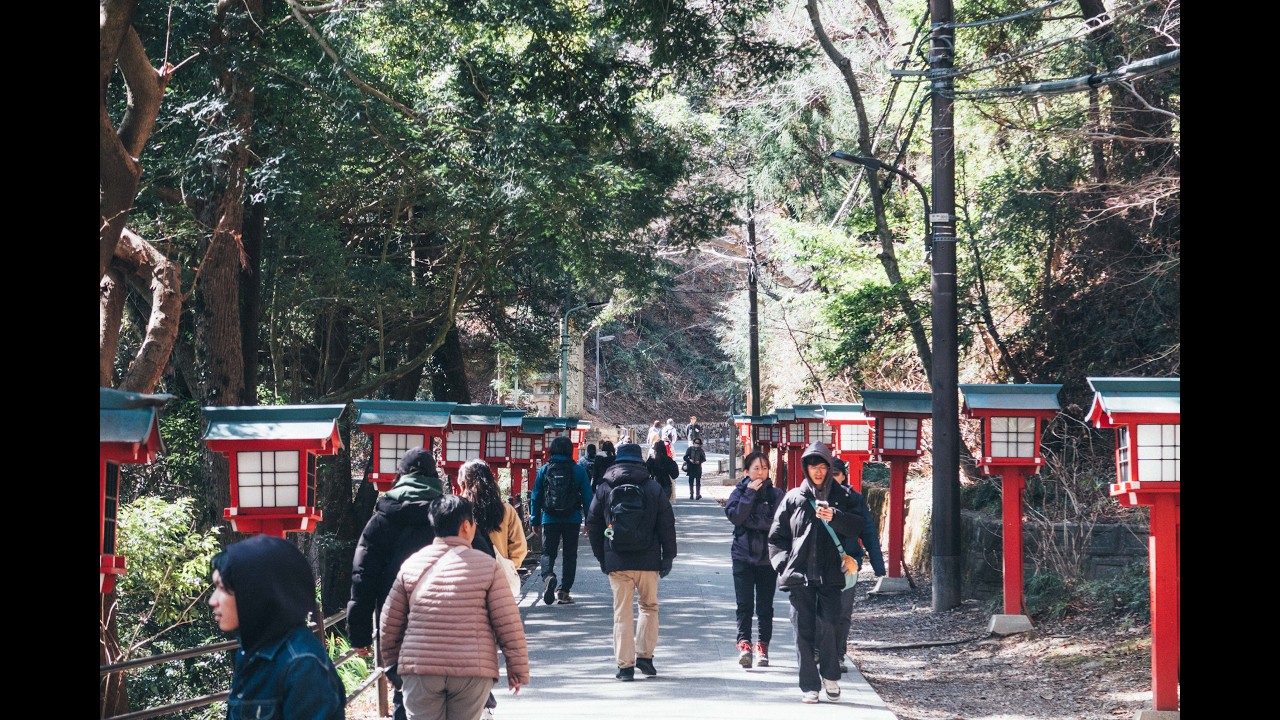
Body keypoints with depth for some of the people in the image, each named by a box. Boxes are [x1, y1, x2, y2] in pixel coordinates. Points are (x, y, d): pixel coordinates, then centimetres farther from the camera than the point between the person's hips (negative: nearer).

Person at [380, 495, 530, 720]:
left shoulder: (411, 564, 5)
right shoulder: (487, 566, -1)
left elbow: (389, 624, 10)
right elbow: (508, 625, -2)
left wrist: (395, 660, 25)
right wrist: (518, 669, 7)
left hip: (419, 669, 1)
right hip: (474, 669, -1)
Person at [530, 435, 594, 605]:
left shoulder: (544, 470, 1)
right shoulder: (578, 470, -2)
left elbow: (535, 497, 4)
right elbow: (587, 497, -1)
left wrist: (535, 521, 12)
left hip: (550, 520, 0)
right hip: (572, 520, 0)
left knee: (548, 553, 8)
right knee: (570, 555, 11)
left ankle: (548, 576, -23)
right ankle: (563, 591, 8)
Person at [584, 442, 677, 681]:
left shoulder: (604, 488, 4)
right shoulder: (653, 487, 2)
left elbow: (593, 525, 7)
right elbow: (667, 524, 1)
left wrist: (601, 558, 15)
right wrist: (668, 556, 7)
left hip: (616, 561, 0)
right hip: (648, 561, 0)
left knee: (622, 612, 3)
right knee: (649, 606, 16)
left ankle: (625, 665, 1)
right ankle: (645, 655, 9)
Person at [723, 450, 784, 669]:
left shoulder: (775, 494, 5)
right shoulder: (739, 492, 5)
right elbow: (735, 516, -12)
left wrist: (749, 521, -8)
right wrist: (750, 493, -14)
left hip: (767, 557, 1)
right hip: (743, 555, -1)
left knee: (765, 606, 5)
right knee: (744, 604, -9)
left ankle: (763, 647, 12)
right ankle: (744, 644, -14)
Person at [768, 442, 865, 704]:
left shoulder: (841, 496, 11)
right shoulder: (794, 498, 10)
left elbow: (857, 526, -1)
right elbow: (776, 535, 13)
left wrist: (835, 517, -18)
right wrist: (784, 564, 2)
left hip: (830, 574, -1)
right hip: (798, 575, 1)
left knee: (828, 627, -10)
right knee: (804, 631, 0)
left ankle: (830, 676, 12)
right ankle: (809, 686, 6)